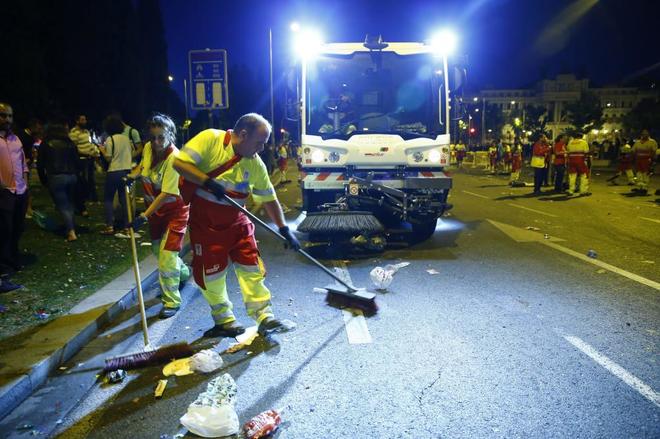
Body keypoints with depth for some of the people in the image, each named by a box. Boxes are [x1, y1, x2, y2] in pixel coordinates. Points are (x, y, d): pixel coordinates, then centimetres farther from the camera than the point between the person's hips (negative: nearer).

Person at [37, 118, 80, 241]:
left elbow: (40, 164, 3)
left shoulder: (45, 143, 3)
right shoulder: (70, 143, 10)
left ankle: (71, 232, -15)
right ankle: (70, 227, 12)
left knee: (63, 206, -4)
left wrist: (44, 180, 12)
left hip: (56, 178, -3)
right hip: (72, 177, 3)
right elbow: (76, 161, 10)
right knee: (69, 204, 15)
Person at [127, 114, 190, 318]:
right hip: (155, 208, 8)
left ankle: (172, 301, 4)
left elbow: (166, 194, -30)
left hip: (174, 208, -7)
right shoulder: (148, 148, -6)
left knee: (167, 252, -11)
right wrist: (131, 176, -1)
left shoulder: (174, 158, -27)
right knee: (157, 248, 20)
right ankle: (183, 272, 49)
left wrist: (144, 216, -32)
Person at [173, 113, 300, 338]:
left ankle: (264, 317, 11)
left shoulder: (256, 164, -3)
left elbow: (269, 199, 4)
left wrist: (284, 229, 2)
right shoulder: (210, 139, -16)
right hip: (205, 222, -3)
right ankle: (223, 320, 23)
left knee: (251, 268, 1)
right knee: (212, 274, 4)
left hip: (236, 221, 4)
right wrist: (208, 182, -30)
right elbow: (180, 163, -20)